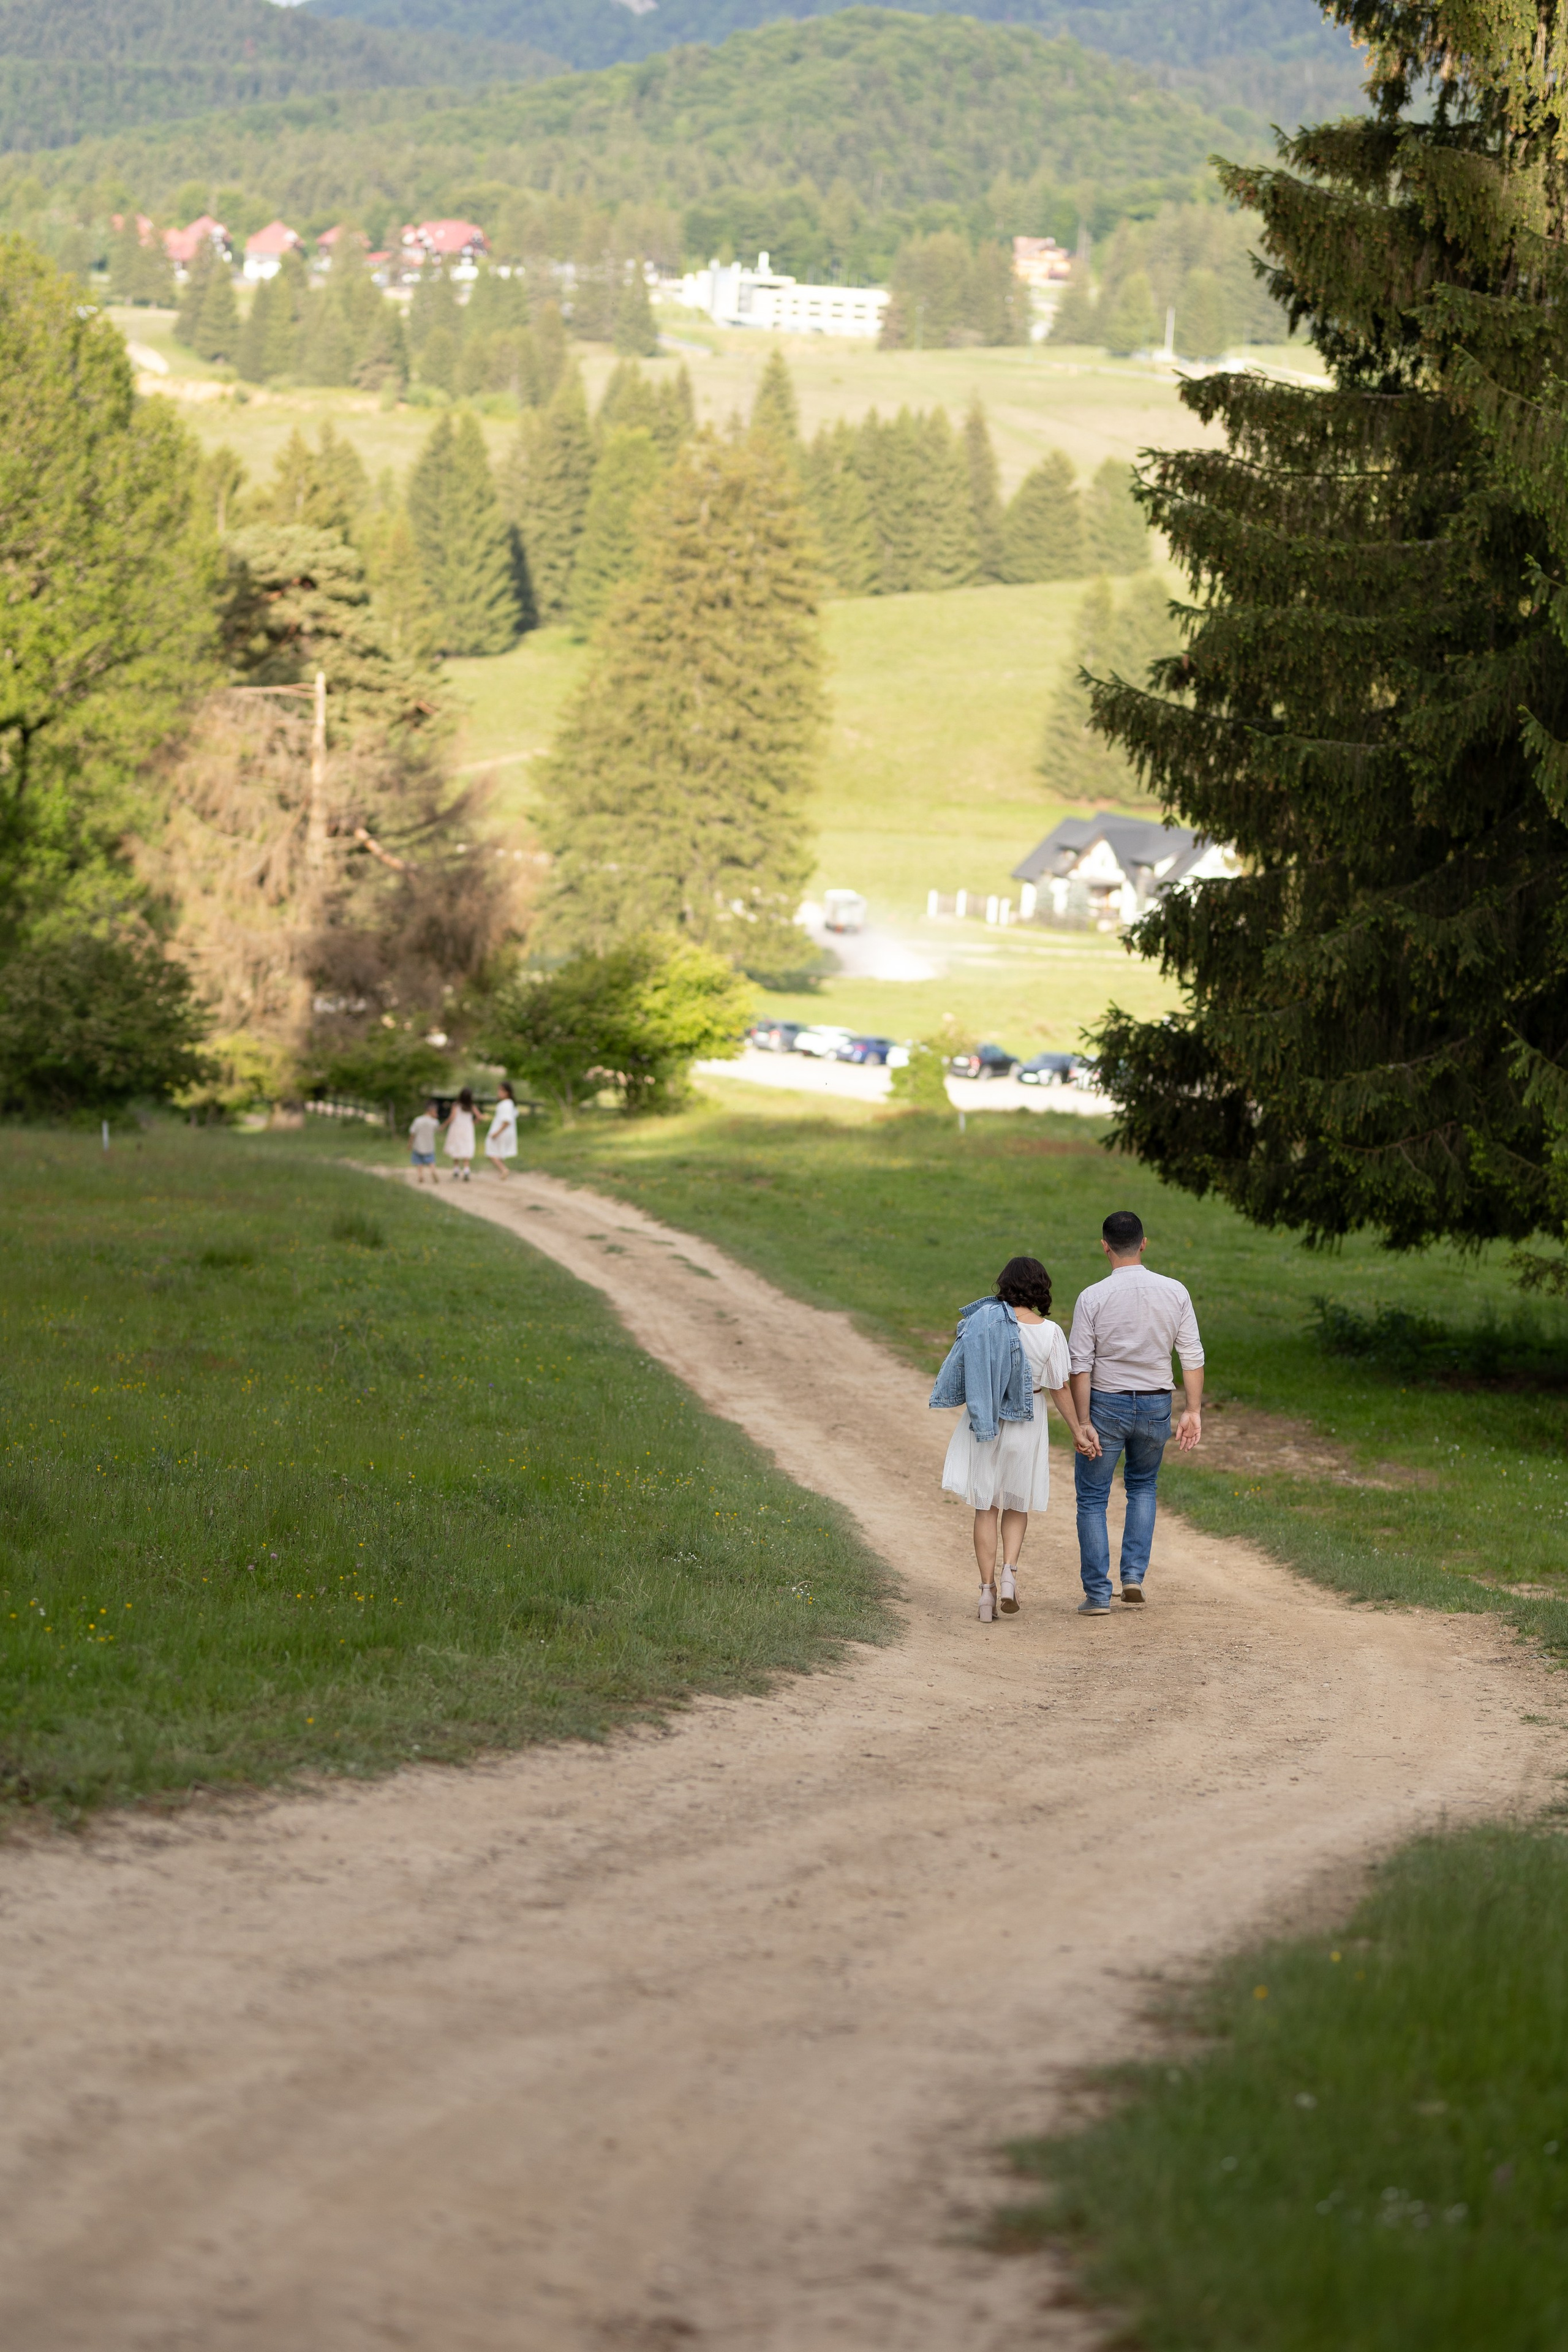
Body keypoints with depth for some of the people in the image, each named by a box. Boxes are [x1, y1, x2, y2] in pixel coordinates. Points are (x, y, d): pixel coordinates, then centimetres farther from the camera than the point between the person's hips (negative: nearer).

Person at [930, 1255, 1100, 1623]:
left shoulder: (985, 1319, -8)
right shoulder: (1049, 1332, -9)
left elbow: (962, 1371, -4)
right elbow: (1060, 1389, -4)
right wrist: (1077, 1431, 6)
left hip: (983, 1423, 0)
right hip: (1026, 1423, 0)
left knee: (986, 1507, 8)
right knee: (1017, 1505, 17)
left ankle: (987, 1588, 4)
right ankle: (1009, 1571, -3)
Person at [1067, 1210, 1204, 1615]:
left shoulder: (1092, 1298, -10)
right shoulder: (1174, 1293, -3)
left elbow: (1081, 1367, -12)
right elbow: (1192, 1357, -3)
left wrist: (1083, 1424, -9)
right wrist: (1193, 1411, 1)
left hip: (1106, 1403, -3)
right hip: (1156, 1405, 3)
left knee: (1092, 1498, 8)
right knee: (1143, 1487, 25)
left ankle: (1098, 1594, 6)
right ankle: (1134, 1575, 13)